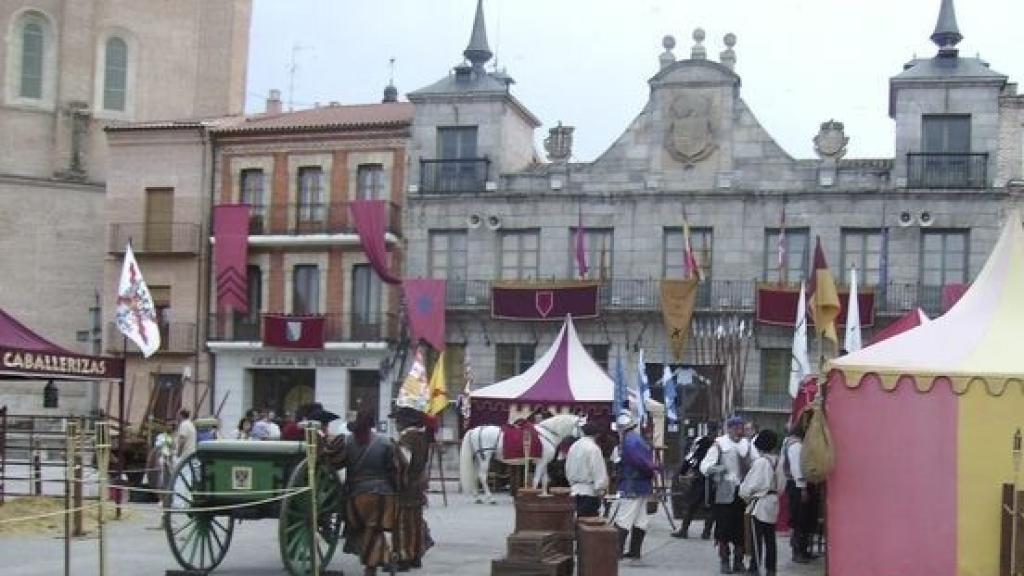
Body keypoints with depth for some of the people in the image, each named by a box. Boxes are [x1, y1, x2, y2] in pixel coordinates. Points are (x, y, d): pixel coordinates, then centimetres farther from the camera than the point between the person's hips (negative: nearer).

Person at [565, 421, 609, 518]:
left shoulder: (574, 447, 9)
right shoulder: (593, 448, -15)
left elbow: (568, 470, 17)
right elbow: (599, 471, -16)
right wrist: (601, 489, -10)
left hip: (576, 489, 8)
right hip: (590, 491, -8)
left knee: (580, 519, 12)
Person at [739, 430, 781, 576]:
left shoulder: (760, 462, -16)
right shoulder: (777, 462, 3)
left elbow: (750, 484, -11)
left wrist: (744, 494, 6)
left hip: (760, 504, -7)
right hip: (773, 503, 7)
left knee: (757, 538, -1)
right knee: (770, 538, 10)